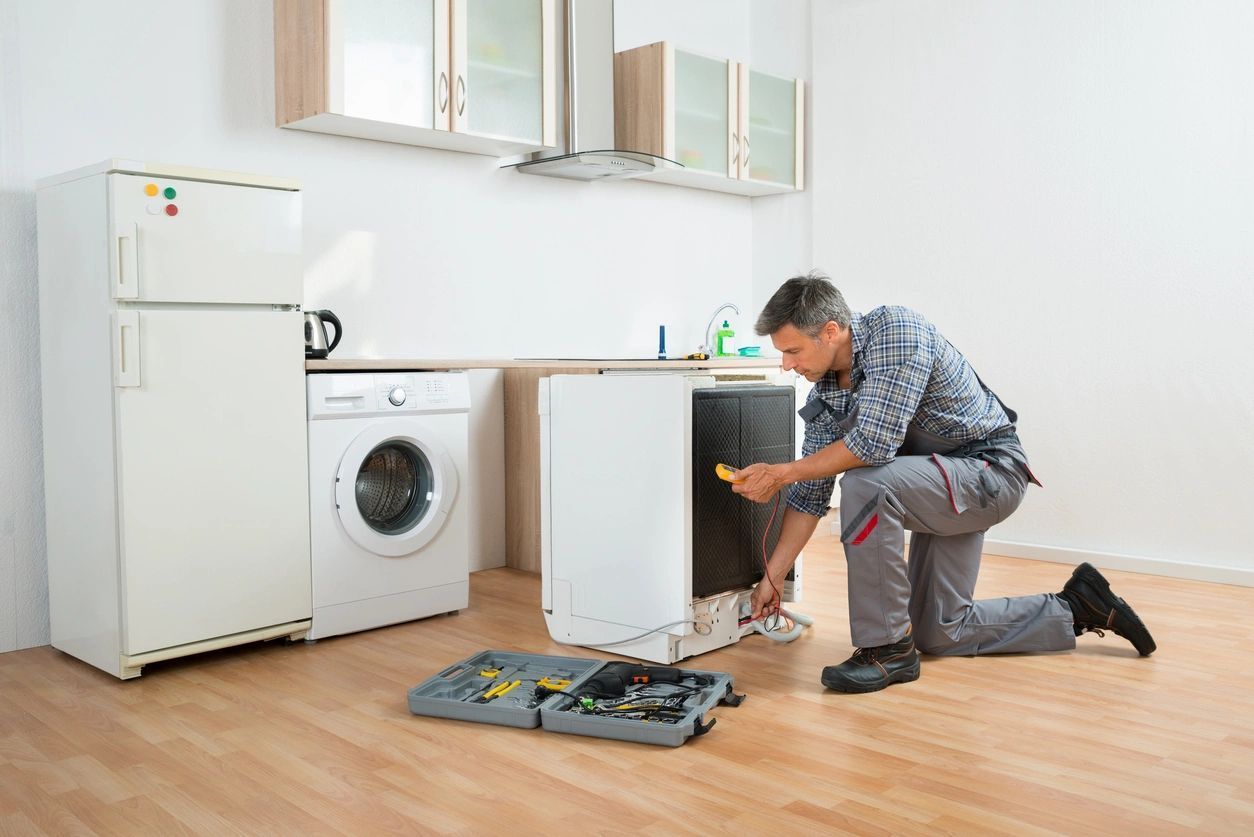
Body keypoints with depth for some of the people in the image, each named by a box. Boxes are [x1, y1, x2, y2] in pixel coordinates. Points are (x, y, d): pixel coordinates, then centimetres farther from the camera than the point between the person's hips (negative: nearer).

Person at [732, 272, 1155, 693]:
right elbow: (812, 493, 1)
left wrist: (782, 472, -25)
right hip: (942, 484, 9)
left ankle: (888, 647, -19)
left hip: (991, 468, -9)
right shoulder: (823, 393, -2)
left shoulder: (896, 331, -25)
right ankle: (1074, 609, 25)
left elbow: (875, 442, -34)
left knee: (865, 484, -34)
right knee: (938, 634, 12)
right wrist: (772, 578, -3)